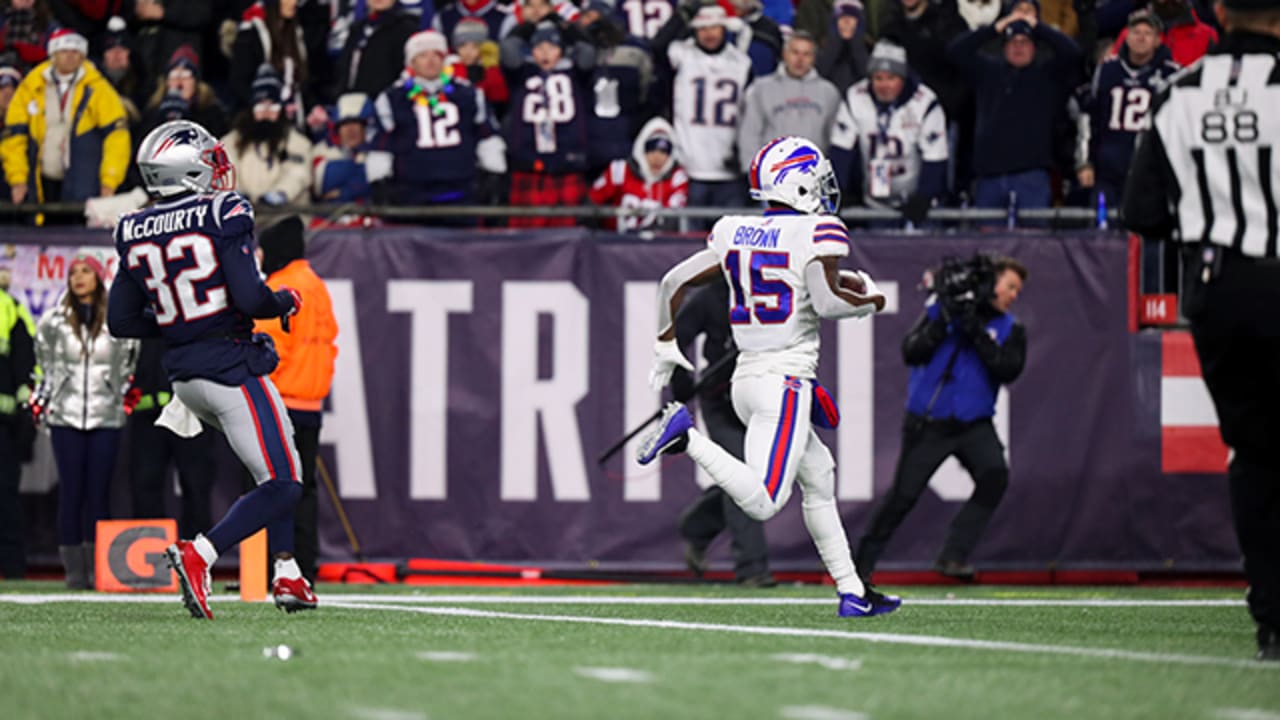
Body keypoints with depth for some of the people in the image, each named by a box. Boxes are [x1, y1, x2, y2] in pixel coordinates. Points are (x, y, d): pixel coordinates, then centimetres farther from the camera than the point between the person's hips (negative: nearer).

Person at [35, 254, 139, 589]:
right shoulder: (55, 321, 5)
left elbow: (127, 365, 15)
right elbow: (45, 362, 20)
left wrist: (120, 394, 10)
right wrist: (46, 399, 17)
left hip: (105, 417, -1)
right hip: (66, 417, 1)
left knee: (98, 493, -1)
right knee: (71, 492, -2)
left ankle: (98, 570, 2)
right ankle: (74, 570, -1)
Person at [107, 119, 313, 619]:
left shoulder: (137, 234, 5)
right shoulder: (222, 215, -13)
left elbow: (121, 321, 7)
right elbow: (250, 298, -20)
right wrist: (286, 301, 0)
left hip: (184, 375, 7)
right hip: (232, 366, -7)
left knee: (275, 468, 24)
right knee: (281, 485, -3)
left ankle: (287, 575, 19)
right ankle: (200, 555, -19)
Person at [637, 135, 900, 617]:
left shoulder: (734, 233, 10)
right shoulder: (816, 232, -9)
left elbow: (674, 281, 13)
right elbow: (826, 301, -19)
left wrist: (666, 348, 24)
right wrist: (870, 301, 1)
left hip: (745, 378, 8)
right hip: (786, 380, -8)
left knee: (819, 477, 19)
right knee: (763, 502, -15)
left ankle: (852, 592, 20)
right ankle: (688, 436, -25)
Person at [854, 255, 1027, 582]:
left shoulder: (1009, 328, 4)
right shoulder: (941, 308, -1)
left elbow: (1008, 370, -13)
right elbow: (911, 353, -8)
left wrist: (977, 332, -21)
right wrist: (941, 323, -21)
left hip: (974, 424, 2)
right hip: (928, 423, -2)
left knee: (994, 475, -23)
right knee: (903, 496, -1)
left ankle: (953, 556, -17)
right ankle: (863, 559, 17)